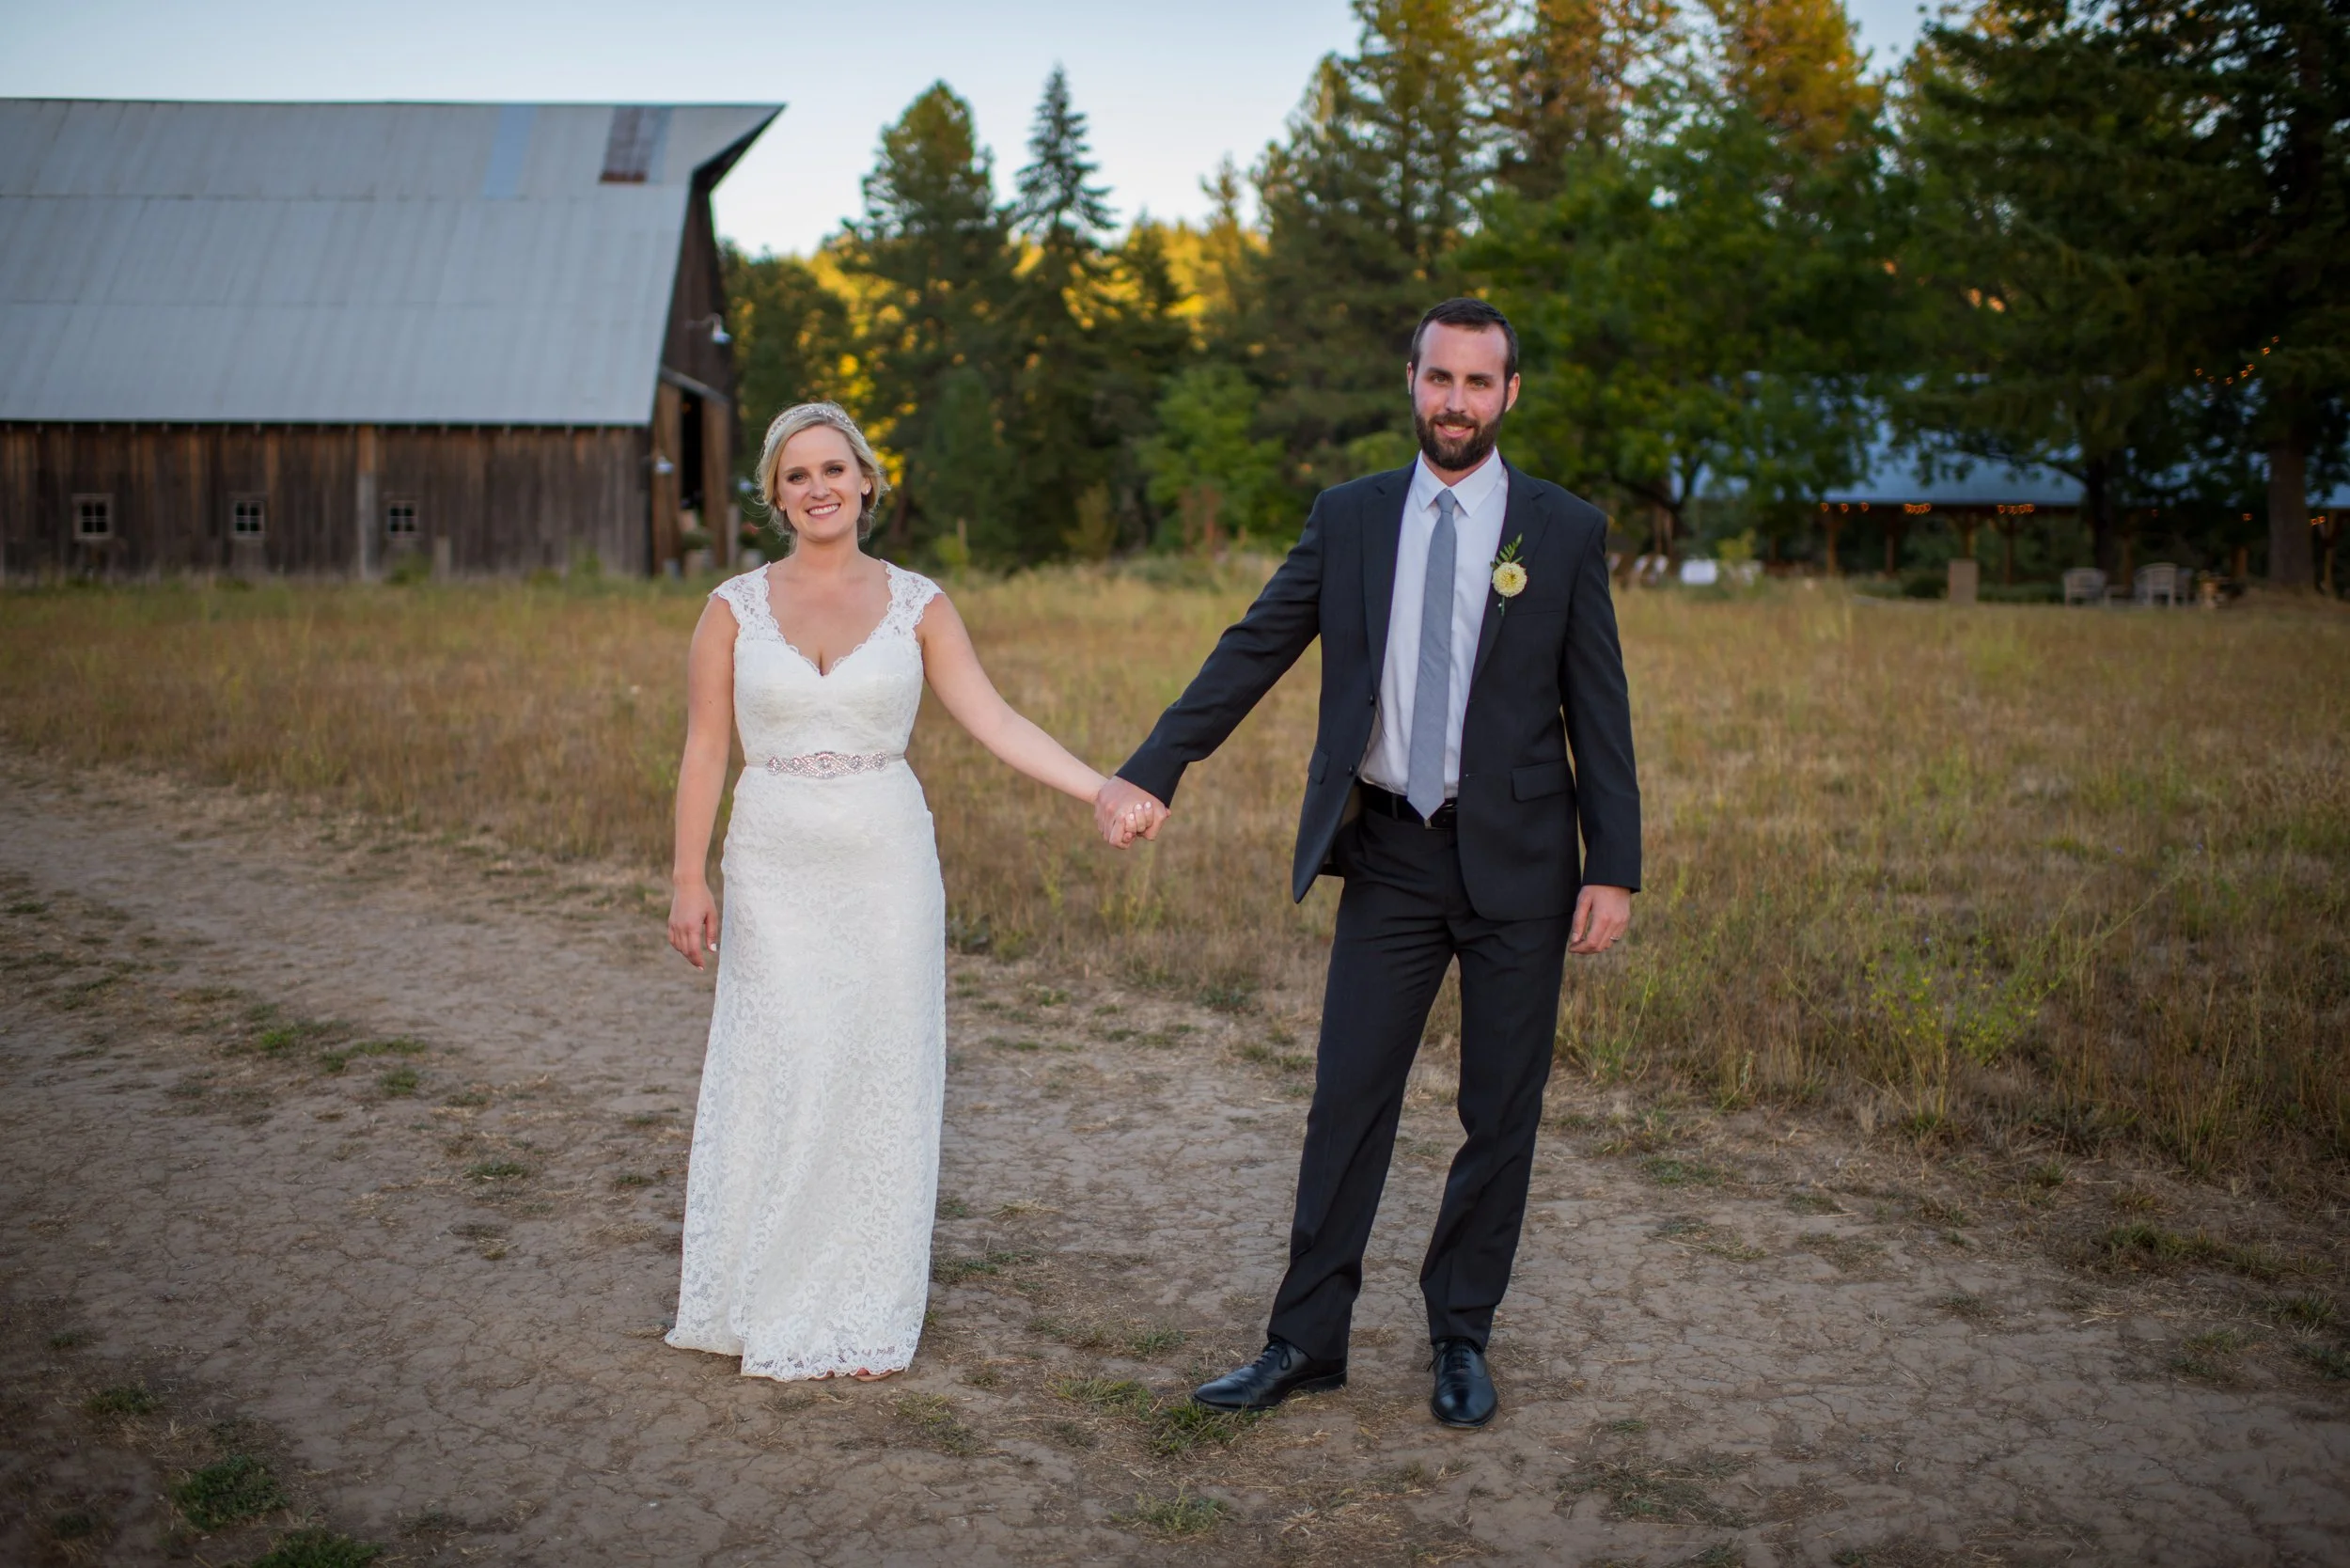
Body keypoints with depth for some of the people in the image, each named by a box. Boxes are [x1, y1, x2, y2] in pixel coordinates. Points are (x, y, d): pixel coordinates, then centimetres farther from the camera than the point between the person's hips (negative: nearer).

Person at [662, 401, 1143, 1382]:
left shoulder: (917, 604, 2)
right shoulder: (735, 608, 3)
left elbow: (995, 723, -3)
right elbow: (703, 753, 2)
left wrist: (1104, 790, -13)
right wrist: (688, 880, -4)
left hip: (886, 869, 0)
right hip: (775, 871, 0)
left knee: (880, 1081, 4)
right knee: (777, 1081, 0)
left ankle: (864, 1316, 17)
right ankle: (771, 1312, 17)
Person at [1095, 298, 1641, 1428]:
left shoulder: (1565, 531, 1)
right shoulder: (1349, 518, 5)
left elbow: (1599, 710, 0)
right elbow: (1252, 652, 3)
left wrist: (1615, 866, -6)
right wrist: (1151, 771, -7)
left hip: (1515, 861, -1)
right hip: (1390, 857, 1)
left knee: (1501, 1114, 7)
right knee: (1348, 1100, 3)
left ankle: (1460, 1339, 24)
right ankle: (1306, 1341, 15)